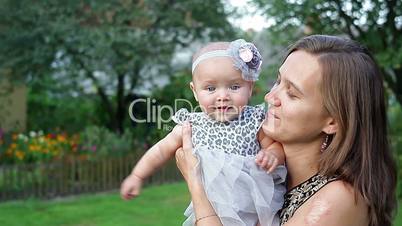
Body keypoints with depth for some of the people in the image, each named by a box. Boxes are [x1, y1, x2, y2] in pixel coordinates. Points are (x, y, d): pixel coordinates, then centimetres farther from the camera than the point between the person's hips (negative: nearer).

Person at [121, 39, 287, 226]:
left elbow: (277, 144, -2)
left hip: (253, 206, -1)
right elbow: (163, 150, 6)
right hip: (206, 210, 2)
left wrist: (272, 155, -25)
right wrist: (137, 176, 11)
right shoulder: (191, 126, -7)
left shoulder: (255, 121, -11)